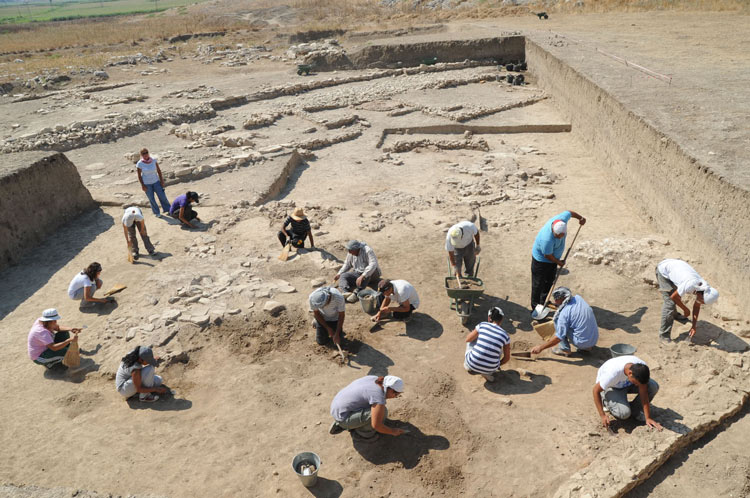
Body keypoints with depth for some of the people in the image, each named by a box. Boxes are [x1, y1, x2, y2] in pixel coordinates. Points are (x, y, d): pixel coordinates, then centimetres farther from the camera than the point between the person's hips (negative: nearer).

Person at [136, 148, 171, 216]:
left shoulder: (154, 160, -9)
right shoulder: (139, 164, -14)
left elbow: (158, 170, 0)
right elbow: (139, 175, -8)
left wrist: (161, 180, -2)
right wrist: (142, 185, -11)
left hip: (155, 181, 2)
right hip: (146, 184, -2)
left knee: (162, 196, -1)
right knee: (151, 199, 6)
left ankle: (168, 210, 15)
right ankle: (157, 212, 23)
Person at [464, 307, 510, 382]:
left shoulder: (482, 325, -4)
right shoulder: (505, 335, 0)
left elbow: (468, 339, 6)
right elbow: (507, 358, 10)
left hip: (472, 364, 0)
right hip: (490, 369, 0)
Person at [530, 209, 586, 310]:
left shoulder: (562, 218, -26)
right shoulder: (547, 239, -42)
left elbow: (570, 213, 0)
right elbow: (548, 255, -25)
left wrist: (581, 218, 17)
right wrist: (559, 262, -9)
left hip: (554, 257, 8)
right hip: (541, 259, -8)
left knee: (550, 281, 21)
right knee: (538, 284, 2)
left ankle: (544, 302, 38)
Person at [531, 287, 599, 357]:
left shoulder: (564, 313, -20)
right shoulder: (578, 298, -1)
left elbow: (558, 338, -18)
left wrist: (541, 347, -10)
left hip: (581, 343, -7)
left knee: (557, 320, -2)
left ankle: (565, 349, 4)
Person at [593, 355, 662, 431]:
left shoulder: (642, 368, -29)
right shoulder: (612, 373, -41)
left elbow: (643, 393, -20)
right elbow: (596, 390, -29)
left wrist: (648, 418, -20)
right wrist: (602, 415, -28)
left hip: (627, 384, 5)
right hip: (611, 387, -5)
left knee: (654, 387, -21)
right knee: (624, 413, -29)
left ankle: (635, 410, 0)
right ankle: (607, 402, 4)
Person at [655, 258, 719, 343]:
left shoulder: (705, 288, -13)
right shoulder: (690, 286, -37)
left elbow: (697, 306, 1)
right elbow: (673, 297, -21)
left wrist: (694, 326, 2)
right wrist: (686, 310, -6)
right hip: (663, 270, -8)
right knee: (670, 302, -15)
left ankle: (673, 314, 62)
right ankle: (664, 336, -10)